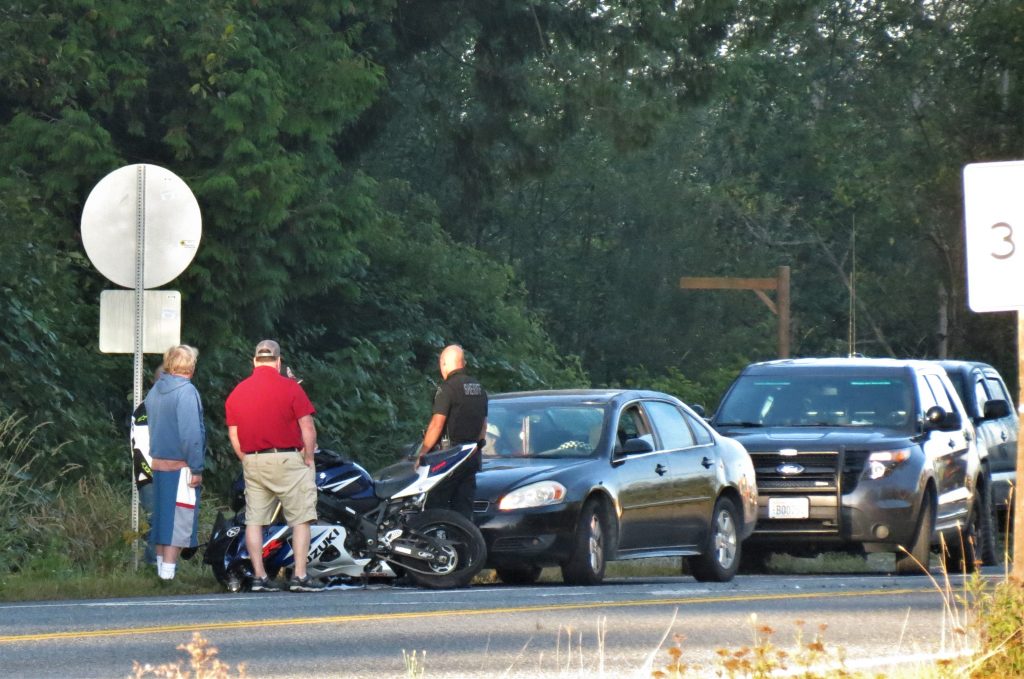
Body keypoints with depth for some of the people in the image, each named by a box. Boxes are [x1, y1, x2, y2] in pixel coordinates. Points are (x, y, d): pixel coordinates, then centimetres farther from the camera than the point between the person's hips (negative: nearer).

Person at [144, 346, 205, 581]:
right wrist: (196, 469, -17)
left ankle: (162, 568, 19)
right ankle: (168, 572, -10)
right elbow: (191, 433, -19)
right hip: (180, 466, -8)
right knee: (179, 520, -6)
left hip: (158, 464, 8)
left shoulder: (154, 391, 11)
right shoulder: (186, 391, -15)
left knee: (162, 520, 15)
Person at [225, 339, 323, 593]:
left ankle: (259, 576, 6)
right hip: (287, 458, -4)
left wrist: (247, 460, 16)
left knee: (254, 520, 8)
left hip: (252, 462, 4)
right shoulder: (289, 388, -7)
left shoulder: (237, 392, 7)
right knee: (300, 519, 1)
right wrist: (308, 457, 1)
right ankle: (299, 576, -5)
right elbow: (307, 427, -10)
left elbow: (233, 435, 8)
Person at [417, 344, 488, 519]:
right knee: (464, 510, 8)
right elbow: (484, 424, 20)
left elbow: (437, 424, -17)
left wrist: (422, 453, -12)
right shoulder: (479, 388, 14)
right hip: (473, 458, 8)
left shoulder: (448, 388, -12)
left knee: (436, 505, -7)